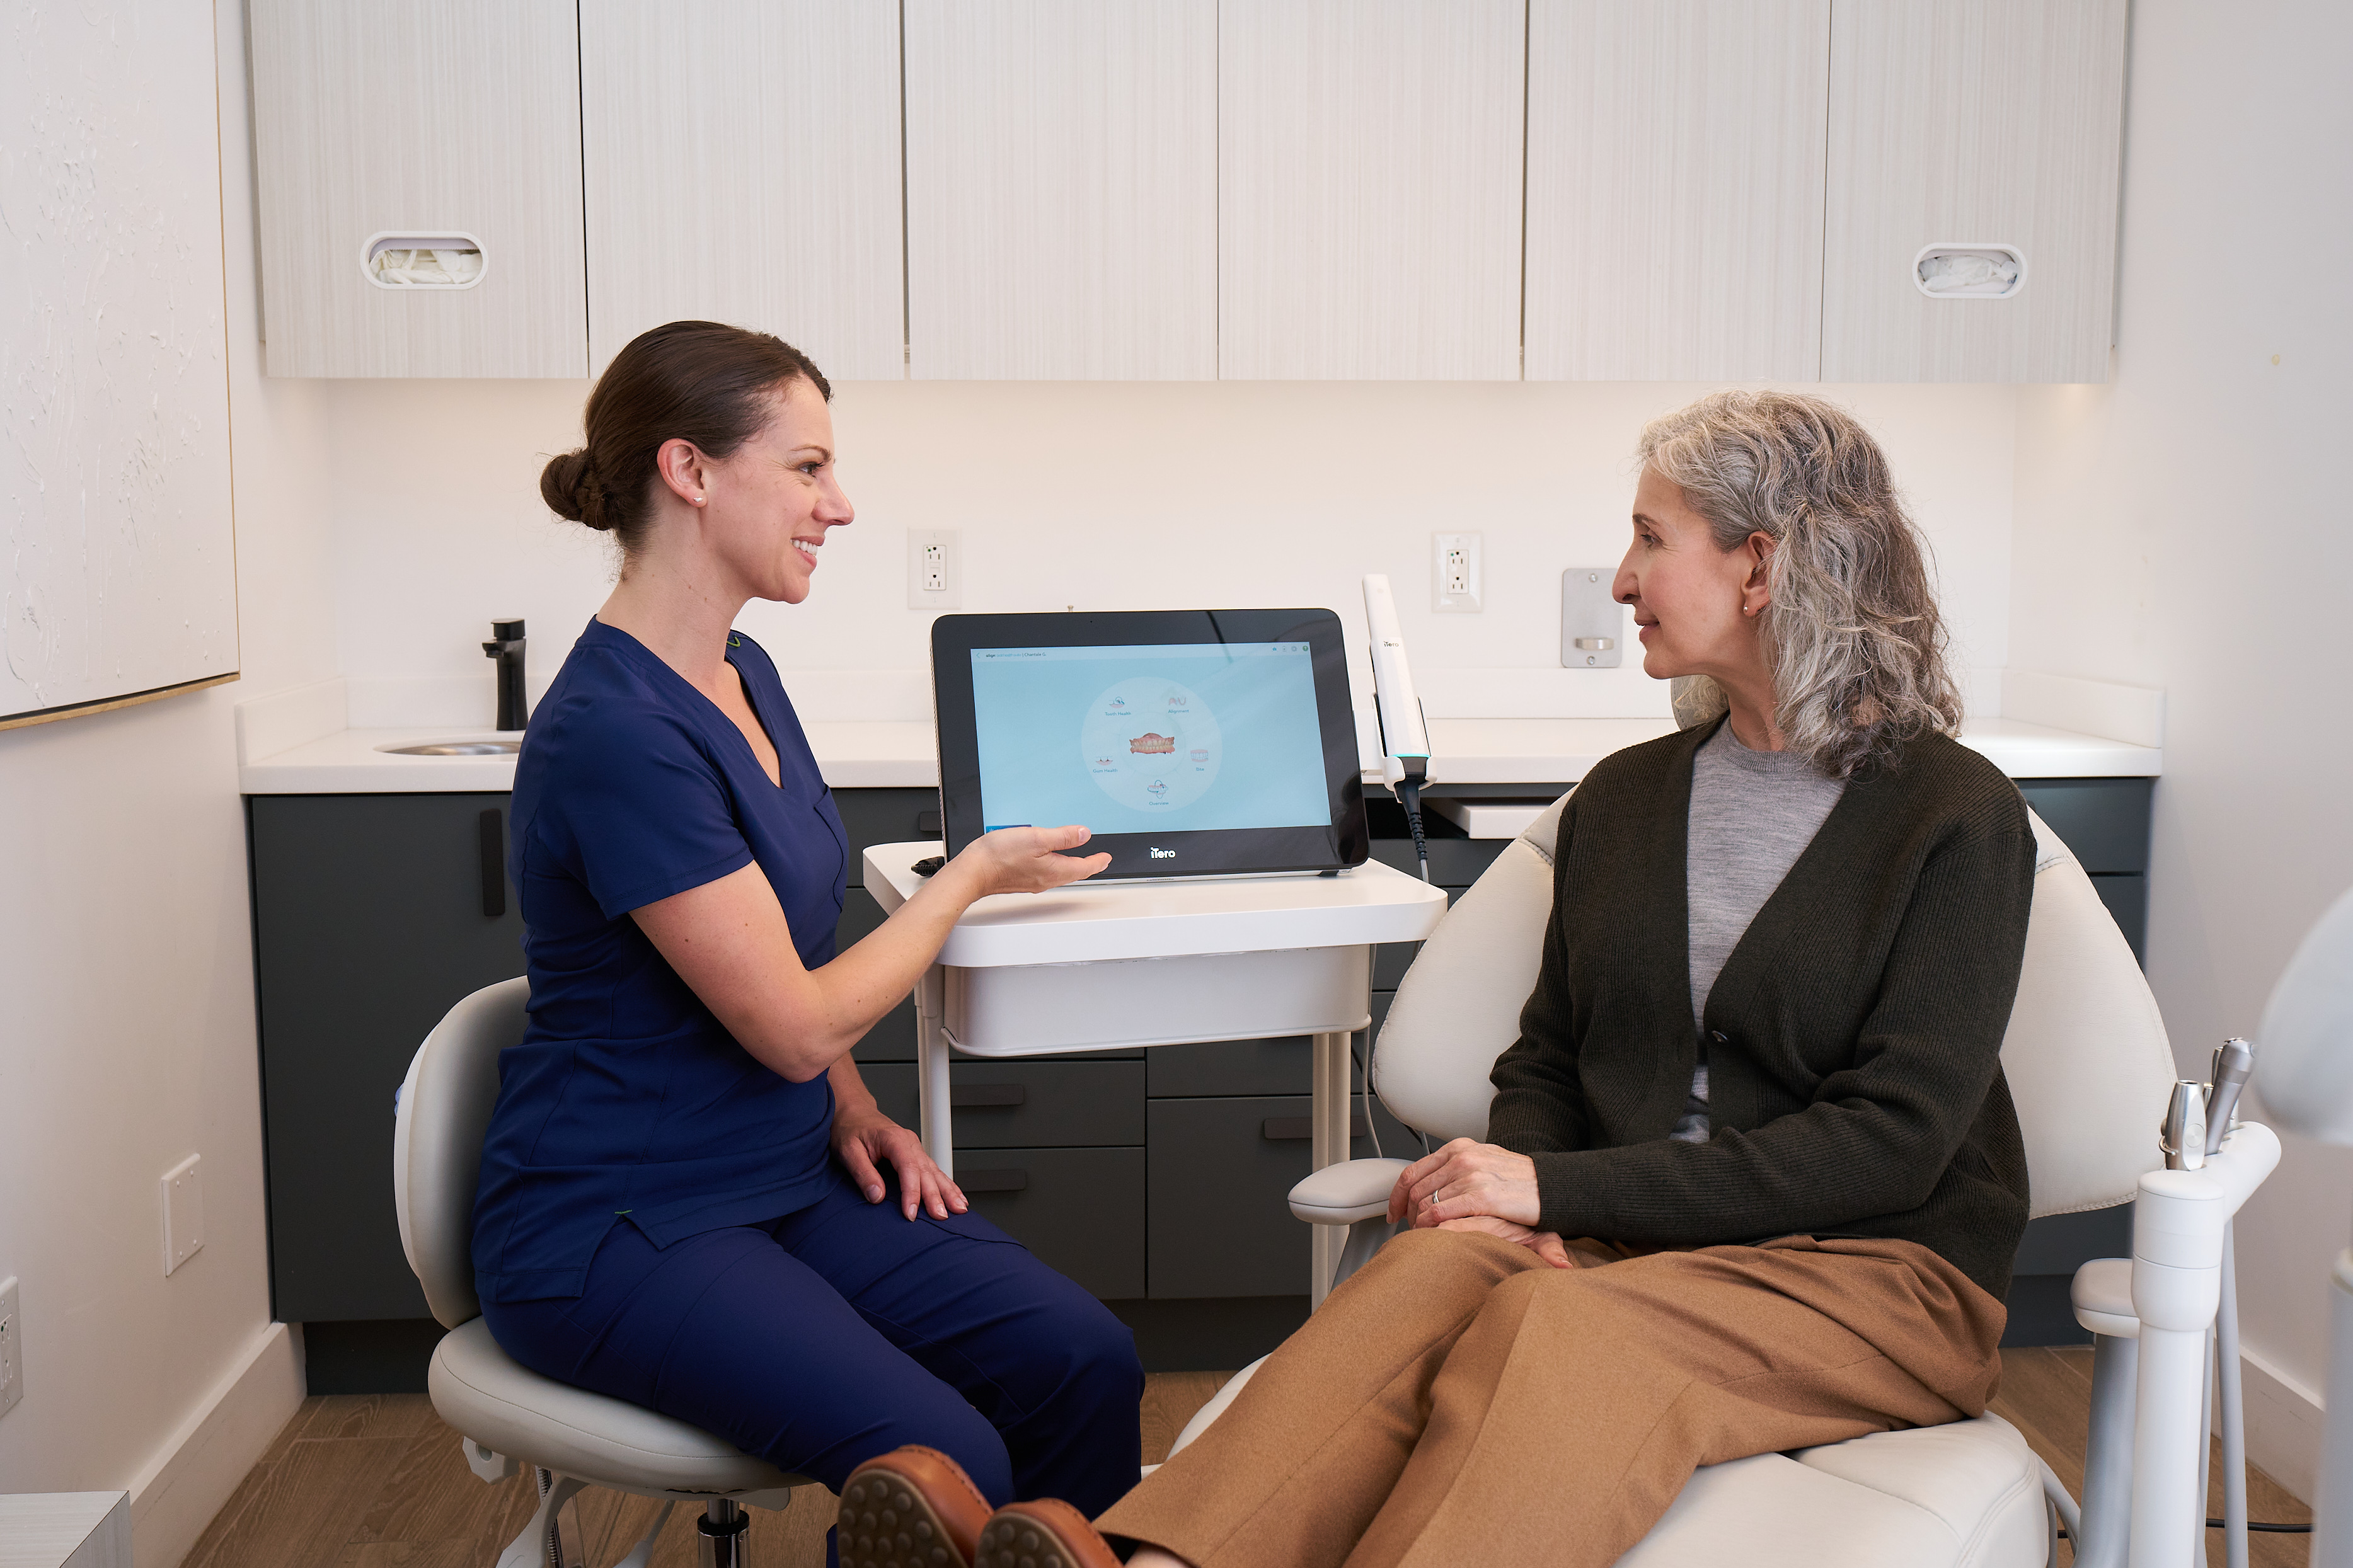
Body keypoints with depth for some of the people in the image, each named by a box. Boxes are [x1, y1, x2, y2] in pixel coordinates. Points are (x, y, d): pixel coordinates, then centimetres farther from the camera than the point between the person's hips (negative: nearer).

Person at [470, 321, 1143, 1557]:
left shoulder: (741, 672, 7)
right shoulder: (616, 734, -22)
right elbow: (792, 1025, -18)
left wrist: (855, 1115, 4)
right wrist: (972, 875, -5)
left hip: (780, 1175, 8)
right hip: (615, 1228, -8)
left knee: (1086, 1363, -11)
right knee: (941, 1466, -26)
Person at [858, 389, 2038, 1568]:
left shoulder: (1957, 817, -4)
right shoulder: (1622, 796, 14)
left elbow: (1893, 1138, -12)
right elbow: (1546, 1059, 15)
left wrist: (1560, 1186, -17)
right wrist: (1510, 1185, -11)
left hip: (1871, 1277, -4)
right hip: (1628, 1244, 4)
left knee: (1554, 1327, -35)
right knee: (1435, 1267, -30)